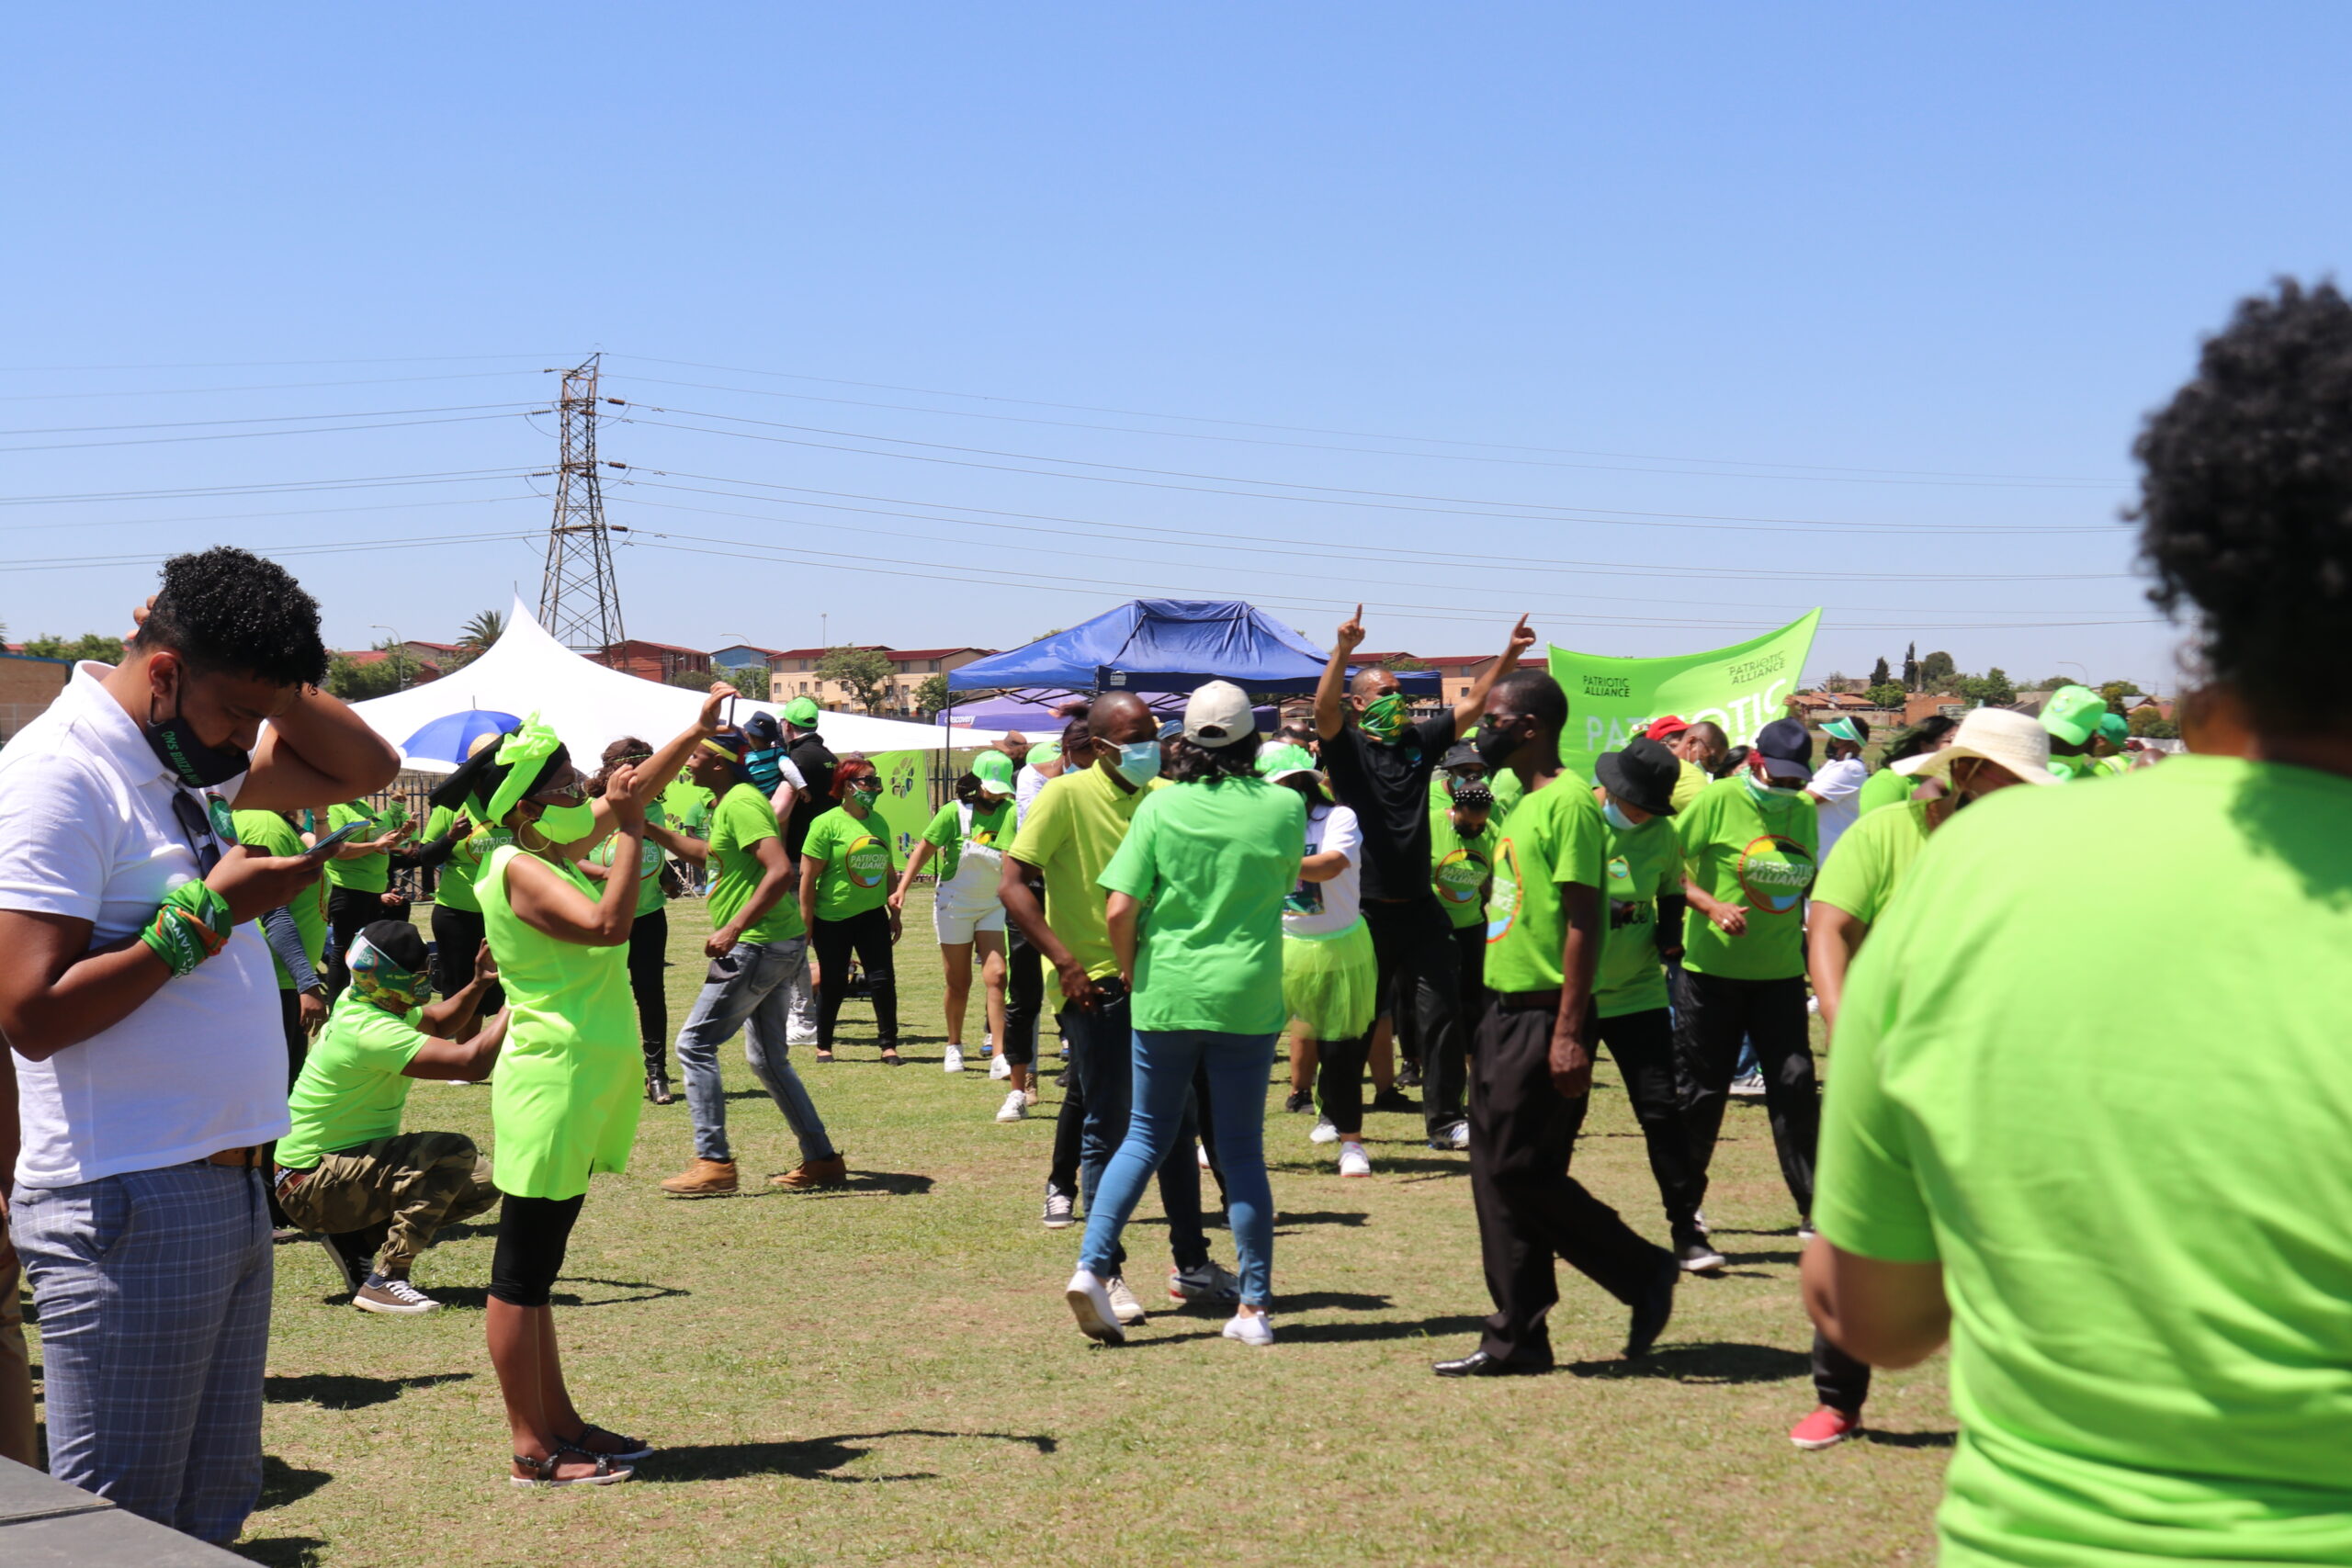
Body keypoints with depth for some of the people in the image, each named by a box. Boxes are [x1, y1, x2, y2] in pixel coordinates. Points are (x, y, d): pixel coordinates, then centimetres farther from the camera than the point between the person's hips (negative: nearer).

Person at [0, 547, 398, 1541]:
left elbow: (364, 769, 22)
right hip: (130, 1208, -9)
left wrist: (269, 683, 7)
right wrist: (208, 914, -16)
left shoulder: (188, 755, 12)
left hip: (229, 1189, 9)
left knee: (214, 1515, 14)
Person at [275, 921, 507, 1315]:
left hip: (349, 1162, 10)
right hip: (311, 1185, -10)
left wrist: (478, 983, 3)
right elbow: (471, 1062, -36)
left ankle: (358, 1239, 9)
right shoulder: (370, 1031, -28)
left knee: (481, 1184, 4)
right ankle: (384, 1281, -23)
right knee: (454, 1152, -28)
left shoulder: (358, 1002, 2)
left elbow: (439, 1023, 21)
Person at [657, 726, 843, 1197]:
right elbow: (710, 855, 35)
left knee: (695, 1044, -6)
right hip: (778, 946, 10)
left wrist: (733, 929, -27)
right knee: (768, 1058, 15)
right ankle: (822, 1159, 17)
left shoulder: (741, 803, -15)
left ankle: (714, 1163, -6)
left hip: (757, 947, -10)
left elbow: (780, 871, -26)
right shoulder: (731, 803, 17)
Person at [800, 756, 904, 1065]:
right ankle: (823, 1047, 21)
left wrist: (895, 914, 16)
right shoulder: (828, 824, -11)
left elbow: (889, 872, 17)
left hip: (872, 915, 5)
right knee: (833, 984, 5)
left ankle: (888, 1045, 7)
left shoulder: (879, 824, 8)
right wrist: (806, 923, -13)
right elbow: (808, 876, -11)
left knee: (883, 979, -2)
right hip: (832, 918, -4)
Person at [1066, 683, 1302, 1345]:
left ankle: (1091, 1266, -3)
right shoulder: (1284, 807, -1)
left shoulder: (1161, 806, -3)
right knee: (1242, 1150, 7)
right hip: (1248, 998, 0)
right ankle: (1255, 1307, 9)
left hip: (1165, 993, 0)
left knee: (1146, 1137, 13)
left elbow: (1119, 910, -7)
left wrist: (1129, 970, 9)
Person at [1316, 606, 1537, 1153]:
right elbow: (1324, 705, -22)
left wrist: (1509, 654, -2)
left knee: (1439, 1014, 1)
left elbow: (1472, 703, 9)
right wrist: (1343, 650, -37)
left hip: (1419, 908, 4)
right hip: (1365, 909, -4)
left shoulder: (1419, 742, 10)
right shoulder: (1347, 749, -3)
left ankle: (1444, 1119, 6)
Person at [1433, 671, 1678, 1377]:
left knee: (1522, 1171, -8)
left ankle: (1645, 1273, 8)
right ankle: (1516, 1338, 13)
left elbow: (1583, 922, -18)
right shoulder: (1523, 803, 16)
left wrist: (1568, 1032, -23)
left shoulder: (1569, 802, -14)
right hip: (1504, 1011, 10)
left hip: (1544, 1017, -10)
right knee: (1496, 1177, 8)